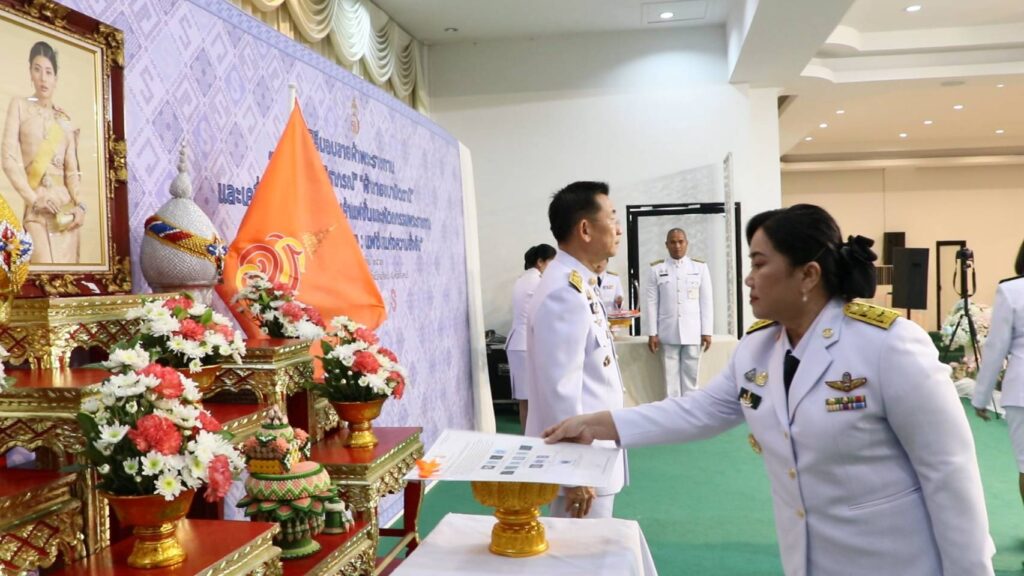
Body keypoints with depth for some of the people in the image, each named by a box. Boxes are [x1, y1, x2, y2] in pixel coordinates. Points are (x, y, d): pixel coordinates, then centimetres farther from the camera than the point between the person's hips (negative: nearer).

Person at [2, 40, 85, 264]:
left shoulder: (64, 119, 15)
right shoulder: (19, 106, 7)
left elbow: (72, 169, 10)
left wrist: (79, 205, -6)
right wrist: (33, 198, -13)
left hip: (66, 206, 3)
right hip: (37, 210, -3)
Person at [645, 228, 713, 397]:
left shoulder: (700, 267, 3)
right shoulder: (656, 269, 3)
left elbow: (706, 301, 3)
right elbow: (652, 303, 2)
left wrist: (707, 332, -1)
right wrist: (652, 333, -2)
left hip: (693, 332, 0)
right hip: (668, 333, 0)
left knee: (691, 376, 6)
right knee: (671, 376, 5)